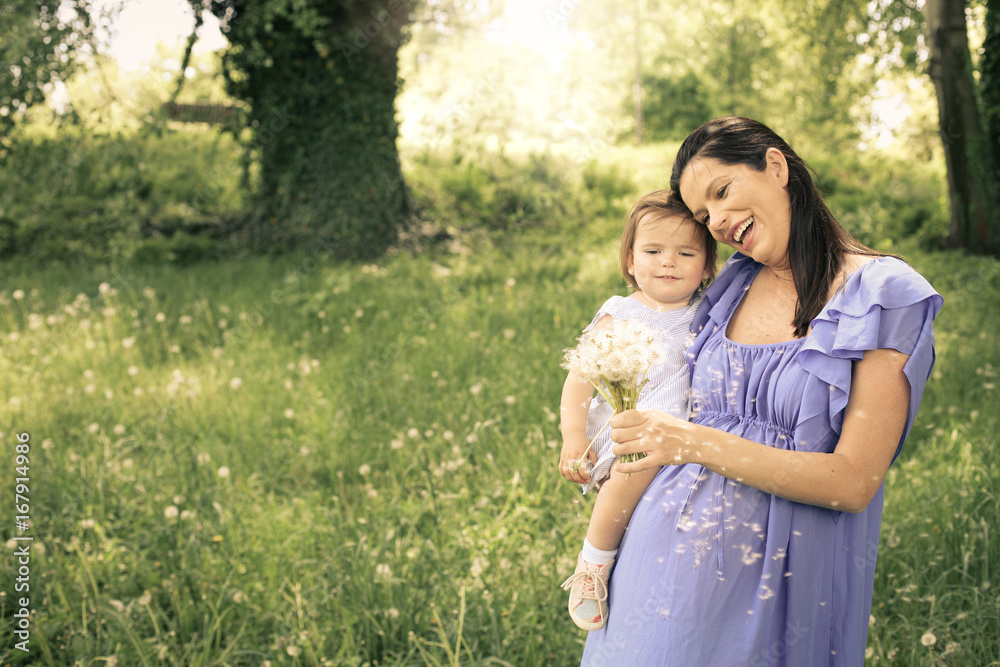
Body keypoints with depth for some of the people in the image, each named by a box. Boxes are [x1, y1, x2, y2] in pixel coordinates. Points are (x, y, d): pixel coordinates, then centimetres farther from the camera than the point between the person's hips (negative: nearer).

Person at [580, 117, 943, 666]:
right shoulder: (731, 288, 6)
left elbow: (853, 484, -17)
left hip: (781, 580, -4)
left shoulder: (885, 296, -10)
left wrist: (697, 443, -23)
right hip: (673, 557, 5)